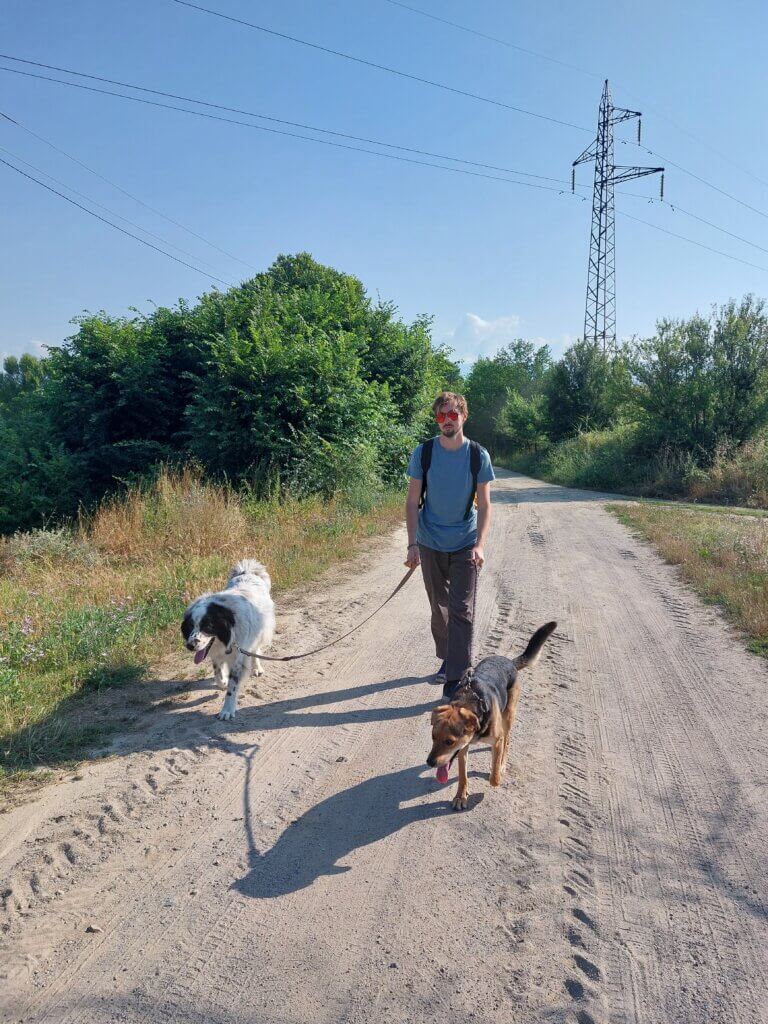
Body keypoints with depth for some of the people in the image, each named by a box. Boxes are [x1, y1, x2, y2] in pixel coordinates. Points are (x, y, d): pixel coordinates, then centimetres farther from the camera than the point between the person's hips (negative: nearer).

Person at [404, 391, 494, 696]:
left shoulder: (478, 455, -6)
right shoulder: (423, 453, -5)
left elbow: (484, 505, -5)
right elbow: (412, 502, -4)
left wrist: (480, 544, -17)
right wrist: (412, 544, -12)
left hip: (465, 545, -1)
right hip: (430, 544, 2)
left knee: (461, 610, -6)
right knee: (439, 607, 14)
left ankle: (456, 677, -3)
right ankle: (447, 659, 33)